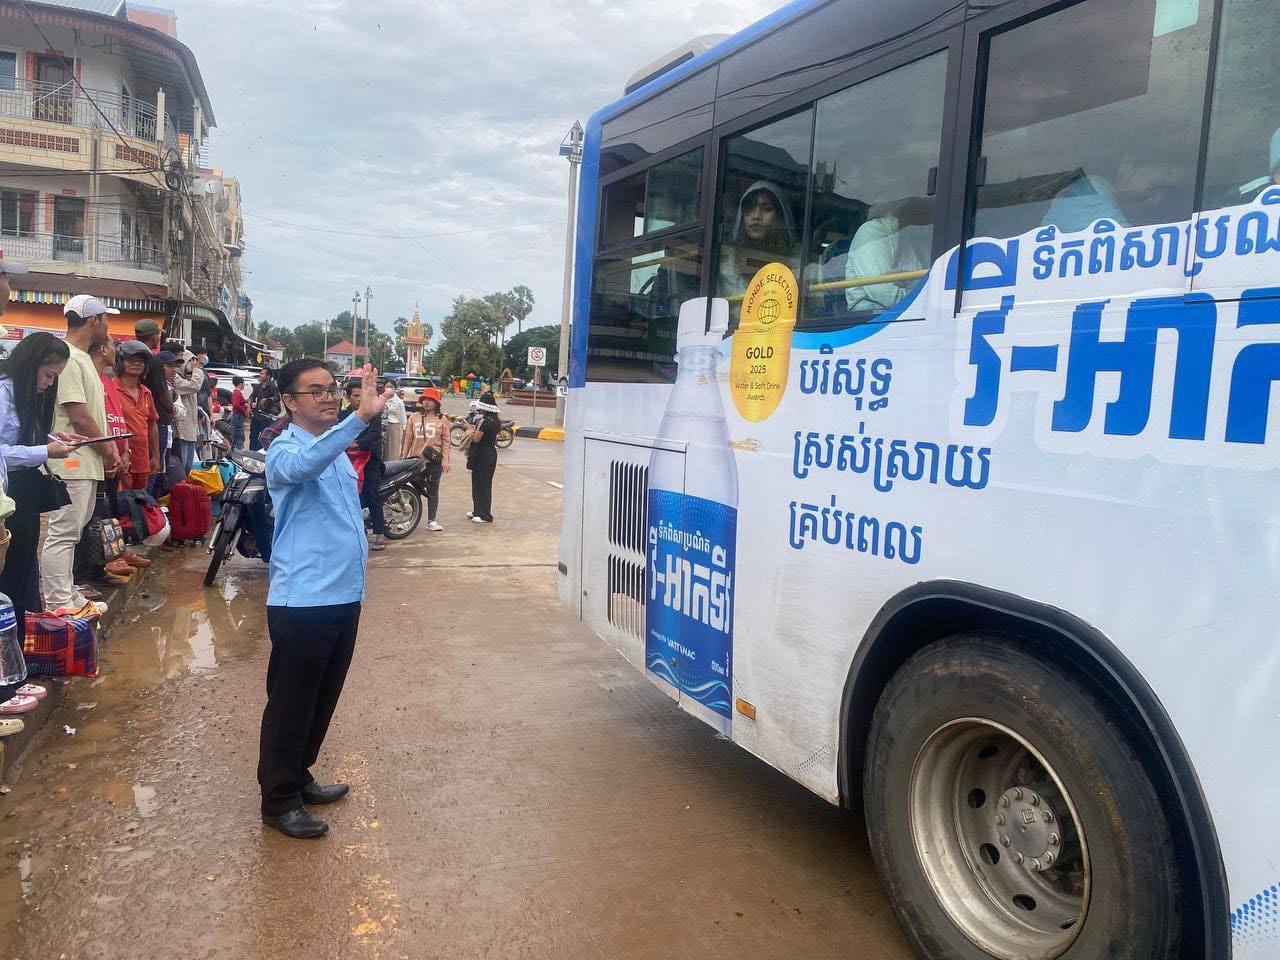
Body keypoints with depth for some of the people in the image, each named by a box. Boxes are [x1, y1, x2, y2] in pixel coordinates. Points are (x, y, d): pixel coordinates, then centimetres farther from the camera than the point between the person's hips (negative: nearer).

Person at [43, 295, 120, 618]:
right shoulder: (67, 358, -15)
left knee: (70, 532, 15)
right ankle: (59, 606, -3)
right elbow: (79, 417, -18)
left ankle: (68, 596, 23)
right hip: (71, 464, -11)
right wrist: (108, 452, -7)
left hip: (87, 463, 11)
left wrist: (109, 449, 8)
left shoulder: (84, 358, 17)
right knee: (62, 534, -7)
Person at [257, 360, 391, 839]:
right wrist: (360, 418, -49)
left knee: (323, 699, 19)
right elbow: (303, 465, -39)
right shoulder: (285, 450, -13)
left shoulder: (337, 449, 13)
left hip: (344, 596, 8)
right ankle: (280, 800, 19)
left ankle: (299, 777, 36)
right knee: (291, 705, 5)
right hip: (302, 601, -8)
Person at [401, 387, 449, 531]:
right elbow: (408, 438, 8)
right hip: (415, 458, 1)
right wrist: (404, 457, 6)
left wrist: (445, 460, -7)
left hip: (434, 460, -1)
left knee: (433, 491, 5)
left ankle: (431, 520, 11)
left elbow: (446, 441, 1)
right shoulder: (414, 417, 6)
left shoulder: (442, 419, 2)